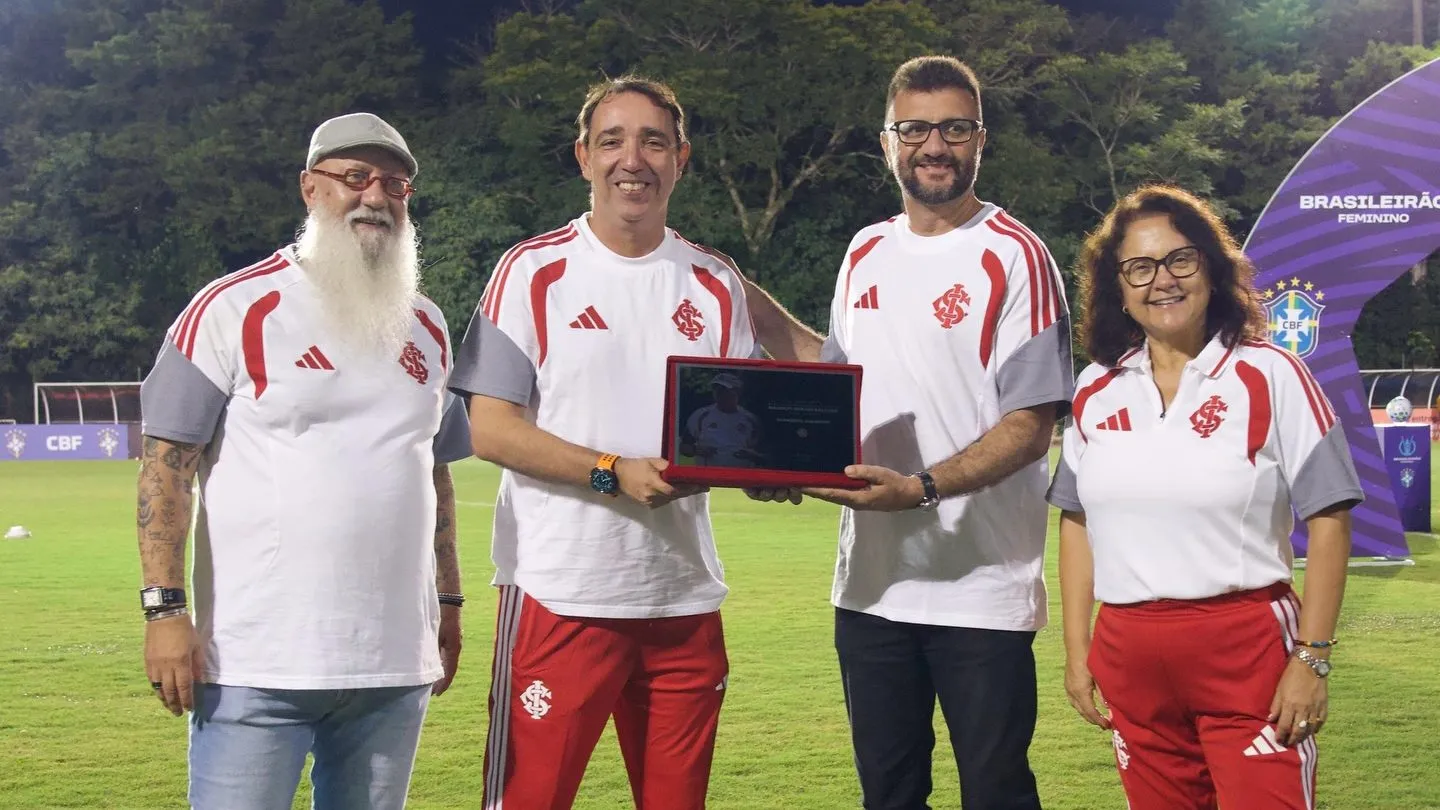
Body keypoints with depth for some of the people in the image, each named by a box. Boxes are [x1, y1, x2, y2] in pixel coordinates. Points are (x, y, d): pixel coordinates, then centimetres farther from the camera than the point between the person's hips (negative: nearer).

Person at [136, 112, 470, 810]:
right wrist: (164, 608, -13)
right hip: (256, 665, -5)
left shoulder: (426, 327, 15)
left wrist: (449, 602, 19)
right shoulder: (235, 308, -3)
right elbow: (166, 464, -6)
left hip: (396, 662, 5)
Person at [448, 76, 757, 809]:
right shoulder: (533, 273, -2)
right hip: (559, 593, -4)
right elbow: (490, 428, -8)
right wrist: (613, 472, -19)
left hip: (684, 597, 4)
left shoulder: (715, 285, 10)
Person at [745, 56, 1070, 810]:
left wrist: (920, 488, -25)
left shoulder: (1014, 258, -8)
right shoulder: (865, 253, 11)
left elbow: (1029, 428, -13)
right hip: (872, 582, 6)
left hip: (982, 587, -6)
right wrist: (761, 314, 12)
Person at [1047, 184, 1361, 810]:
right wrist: (1077, 652, 9)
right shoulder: (1097, 390, 8)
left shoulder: (1270, 377, -4)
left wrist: (1312, 659, -11)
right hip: (1130, 659, 4)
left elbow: (1328, 519, -6)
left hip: (1248, 651, -4)